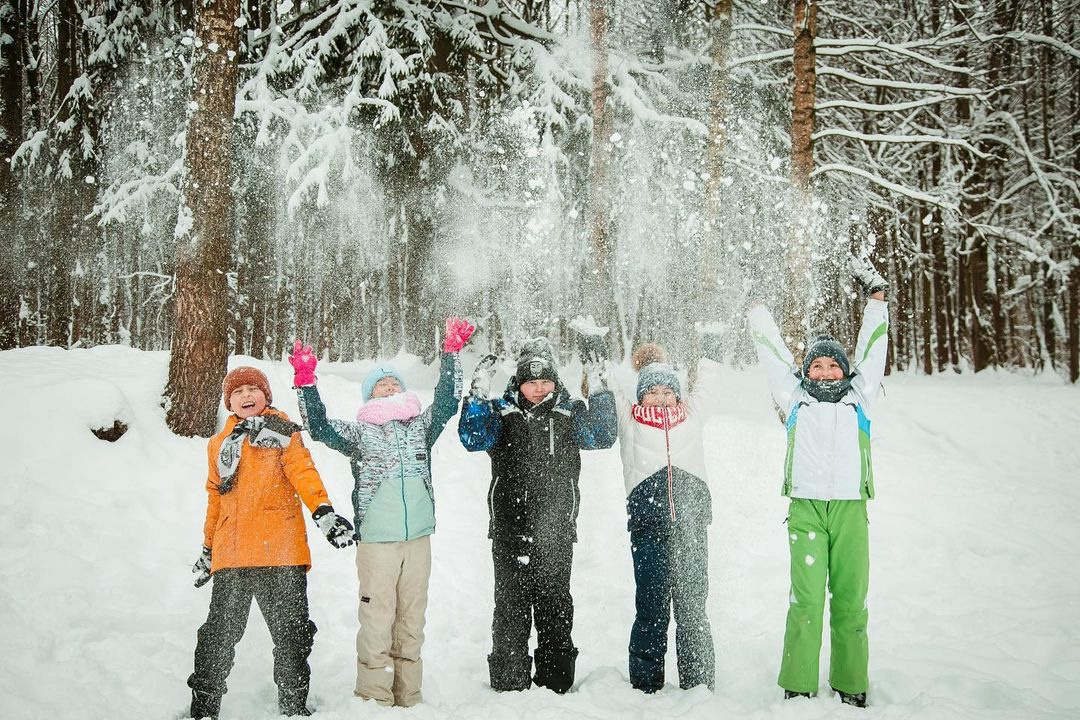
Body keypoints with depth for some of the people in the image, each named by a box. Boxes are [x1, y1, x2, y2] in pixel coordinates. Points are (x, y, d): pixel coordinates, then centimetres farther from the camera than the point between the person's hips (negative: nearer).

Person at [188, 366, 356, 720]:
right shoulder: (219, 444, 20)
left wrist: (323, 511, -23)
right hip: (231, 555, 3)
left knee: (291, 632, 3)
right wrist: (208, 550, 26)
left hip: (280, 552, -3)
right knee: (219, 634, 5)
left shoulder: (282, 432, 8)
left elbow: (303, 471, -7)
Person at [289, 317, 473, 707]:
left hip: (418, 537, 3)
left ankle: (409, 697, 17)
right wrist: (306, 382, -14)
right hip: (376, 539, -3)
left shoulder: (421, 425, 15)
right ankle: (375, 697, 3)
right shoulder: (358, 431, 7)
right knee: (377, 618, -6)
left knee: (412, 617, 8)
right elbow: (320, 427, -4)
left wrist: (451, 353, 1)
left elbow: (447, 401, 8)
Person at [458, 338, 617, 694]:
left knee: (556, 606, 10)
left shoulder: (569, 413, 7)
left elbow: (603, 437, -3)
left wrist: (601, 393, -11)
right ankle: (509, 682, 14)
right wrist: (479, 394, -22)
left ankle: (557, 683, 20)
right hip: (511, 531, -1)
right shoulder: (501, 412, 1)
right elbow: (472, 438, -13)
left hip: (556, 533, 2)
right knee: (512, 605, 4)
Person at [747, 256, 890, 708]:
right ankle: (798, 687, -3)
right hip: (804, 507, -1)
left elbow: (872, 350, 20)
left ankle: (851, 687, 10)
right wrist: (758, 309, 26)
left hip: (850, 509, 1)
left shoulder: (858, 399, 18)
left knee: (850, 601, 1)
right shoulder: (795, 399, 16)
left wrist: (876, 296, 22)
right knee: (806, 599, -7)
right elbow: (772, 353, 21)